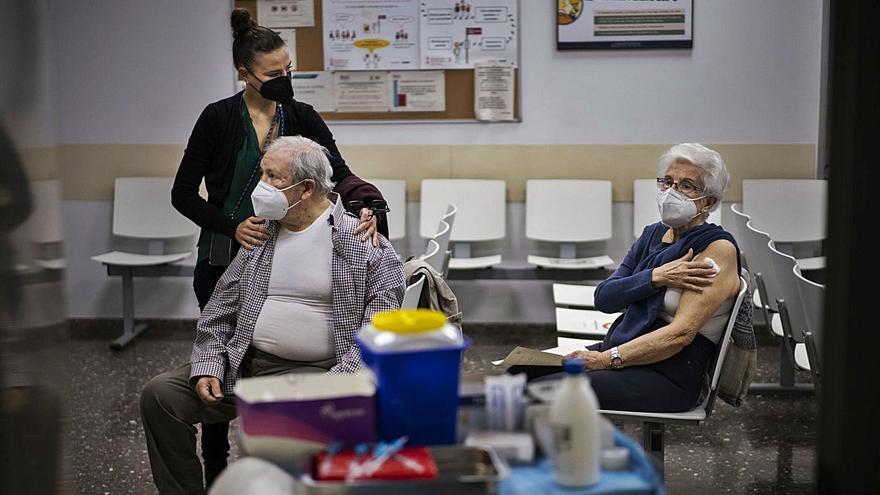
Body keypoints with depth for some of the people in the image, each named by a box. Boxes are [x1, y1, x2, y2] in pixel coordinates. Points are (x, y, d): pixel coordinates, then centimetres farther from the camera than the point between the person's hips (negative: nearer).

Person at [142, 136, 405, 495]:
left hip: (313, 371, -6)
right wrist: (207, 366, 1)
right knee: (159, 394, -8)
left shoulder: (364, 242, -3)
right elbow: (219, 311, 16)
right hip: (242, 366, 6)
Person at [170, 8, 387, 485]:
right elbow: (183, 194, -5)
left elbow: (339, 173, -11)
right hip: (224, 261, -2)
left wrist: (367, 208, -31)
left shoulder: (301, 117, 1)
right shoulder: (218, 117, -7)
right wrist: (232, 227, -18)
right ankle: (215, 475, 23)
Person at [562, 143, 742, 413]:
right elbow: (603, 297, 3)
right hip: (620, 348, 7)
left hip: (668, 376, -7)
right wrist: (656, 277, -13)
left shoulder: (718, 248, -9)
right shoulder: (653, 234, 13)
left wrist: (606, 359, -21)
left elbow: (681, 334, -18)